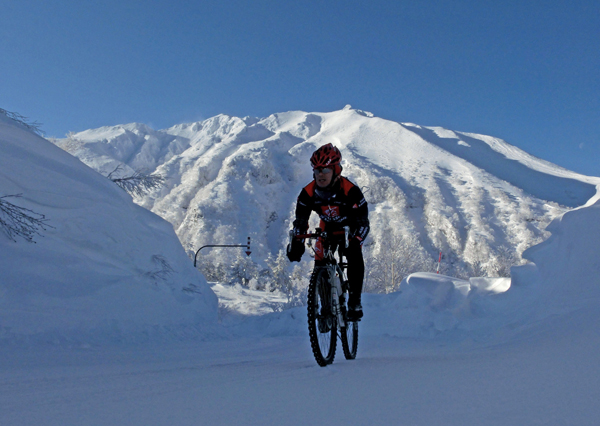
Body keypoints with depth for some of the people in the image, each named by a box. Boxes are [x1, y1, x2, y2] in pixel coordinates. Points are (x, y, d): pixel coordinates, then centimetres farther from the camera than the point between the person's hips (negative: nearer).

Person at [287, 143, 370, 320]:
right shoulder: (308, 193, -23)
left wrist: (355, 240, -46)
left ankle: (355, 302, -14)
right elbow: (300, 221, -14)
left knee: (354, 258, -25)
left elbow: (362, 222, -29)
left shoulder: (351, 191, -33)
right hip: (328, 228, 3)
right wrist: (296, 245, -27)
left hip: (350, 229, -3)